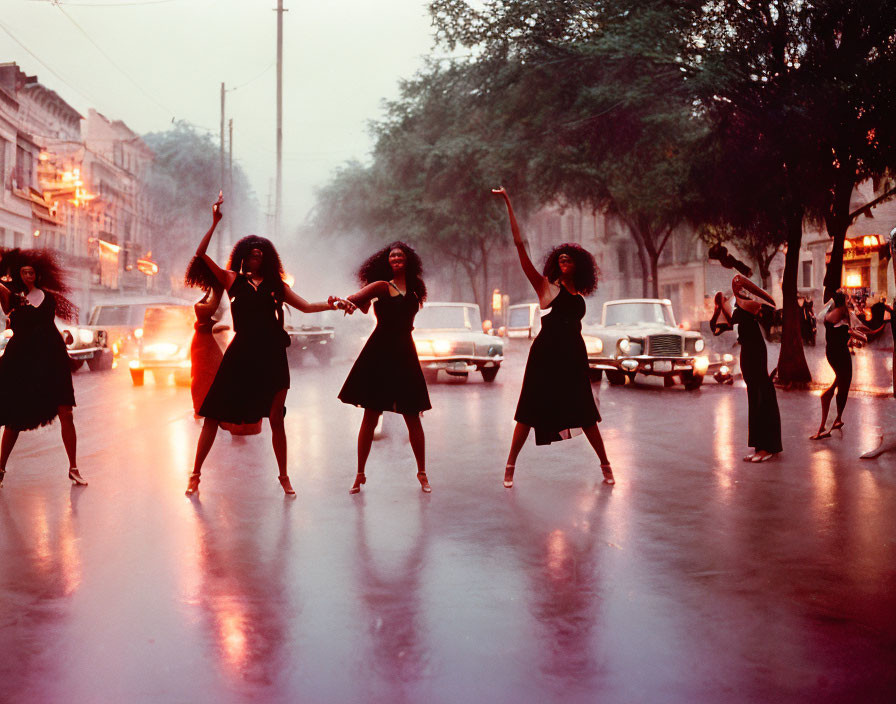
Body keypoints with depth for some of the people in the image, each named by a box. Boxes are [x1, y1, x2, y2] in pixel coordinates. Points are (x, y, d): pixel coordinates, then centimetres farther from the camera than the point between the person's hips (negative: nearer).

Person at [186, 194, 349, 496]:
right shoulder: (232, 279, 11)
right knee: (213, 413, -1)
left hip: (271, 354, 1)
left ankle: (284, 477, 17)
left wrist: (329, 304, -10)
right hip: (240, 353, -1)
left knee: (275, 419, 3)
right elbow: (201, 253, 5)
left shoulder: (275, 285, 14)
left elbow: (306, 306, 8)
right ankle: (195, 474, 10)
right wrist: (215, 223, -1)